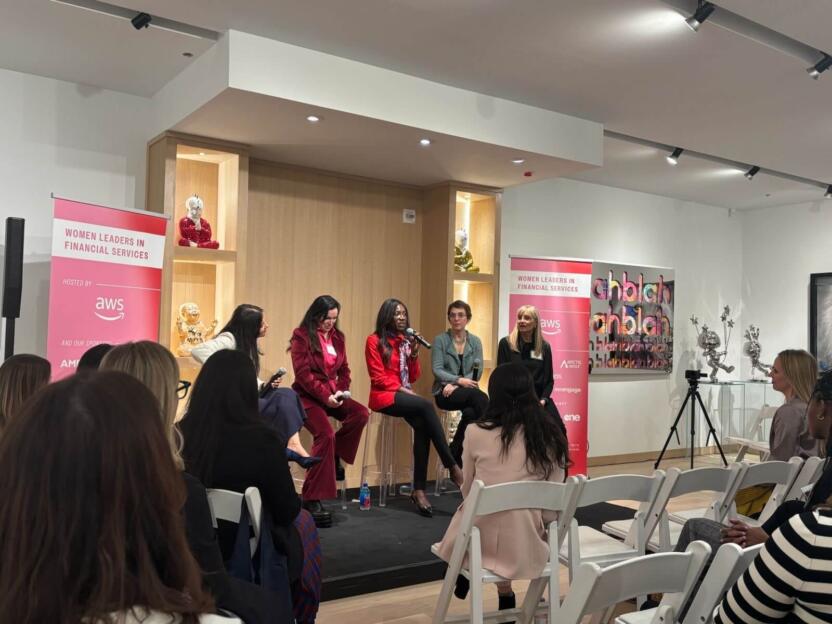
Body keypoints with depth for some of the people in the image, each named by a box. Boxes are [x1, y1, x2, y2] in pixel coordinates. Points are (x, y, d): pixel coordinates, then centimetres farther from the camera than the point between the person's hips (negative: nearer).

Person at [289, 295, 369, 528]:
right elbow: (303, 374, -13)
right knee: (326, 434, -27)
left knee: (361, 413, -22)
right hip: (307, 396, -6)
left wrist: (340, 391, -5)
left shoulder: (338, 337, 12)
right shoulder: (301, 336, -7)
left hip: (332, 395, 6)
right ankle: (312, 499, -18)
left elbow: (344, 370, 14)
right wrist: (325, 396, -21)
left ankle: (335, 457, 1)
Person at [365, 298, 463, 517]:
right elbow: (378, 377, -7)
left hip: (404, 395, 5)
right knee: (426, 406, -32)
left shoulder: (406, 340, 16)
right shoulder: (374, 340, -2)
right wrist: (402, 389, -14)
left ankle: (419, 490, -26)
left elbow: (414, 377, 14)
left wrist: (414, 353, 0)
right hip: (384, 396, -5)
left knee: (422, 426, -28)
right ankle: (452, 466, -29)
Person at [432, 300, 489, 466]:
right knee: (480, 397, -33)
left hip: (468, 391, 3)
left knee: (470, 412, -34)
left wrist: (455, 385, -15)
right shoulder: (440, 339, 2)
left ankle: (455, 453, -15)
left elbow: (478, 371, 0)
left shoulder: (475, 341, 10)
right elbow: (437, 370, -7)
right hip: (444, 392, -3)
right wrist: (459, 380, -22)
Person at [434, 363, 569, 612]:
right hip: (526, 547, 2)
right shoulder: (552, 437, -6)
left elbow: (467, 491, 4)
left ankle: (465, 577, 35)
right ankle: (505, 595, 31)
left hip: (479, 543, -1)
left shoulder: (476, 433, -11)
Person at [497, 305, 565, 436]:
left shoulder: (544, 347, 11)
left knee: (558, 429, -21)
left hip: (538, 398, 2)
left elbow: (549, 379, 10)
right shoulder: (506, 343, 3)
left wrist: (543, 400, -7)